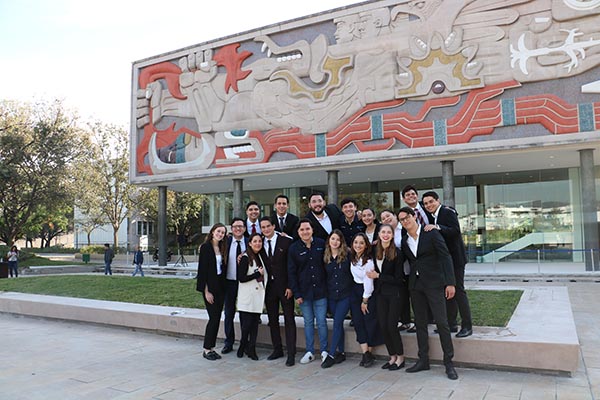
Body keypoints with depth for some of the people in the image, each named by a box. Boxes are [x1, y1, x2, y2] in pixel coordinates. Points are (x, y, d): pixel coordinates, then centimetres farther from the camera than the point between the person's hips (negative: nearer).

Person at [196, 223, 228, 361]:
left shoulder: (222, 248, 10)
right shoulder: (205, 247, -9)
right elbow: (202, 269, -12)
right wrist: (206, 291, -14)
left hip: (220, 287, 6)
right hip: (210, 286, -6)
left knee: (217, 318, 8)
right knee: (213, 317, -6)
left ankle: (212, 348, 16)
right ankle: (206, 349, 6)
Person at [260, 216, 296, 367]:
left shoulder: (286, 242, -6)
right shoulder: (260, 244, 6)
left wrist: (290, 286, -11)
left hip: (284, 286, -4)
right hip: (269, 287, 4)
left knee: (289, 320, 0)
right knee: (272, 320, 11)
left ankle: (291, 354, 5)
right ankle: (277, 350, 24)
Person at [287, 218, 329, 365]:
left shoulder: (321, 244, -2)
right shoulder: (294, 248, -2)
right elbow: (291, 272, -1)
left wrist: (329, 286, -1)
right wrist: (296, 293, -6)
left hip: (320, 290, 0)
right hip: (304, 291, 1)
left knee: (321, 322, 3)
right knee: (308, 322, 9)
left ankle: (324, 351, 17)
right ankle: (310, 352, 21)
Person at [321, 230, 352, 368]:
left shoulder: (347, 255, -5)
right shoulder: (325, 257, 5)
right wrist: (325, 292, 6)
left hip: (345, 295, -3)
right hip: (331, 296, 3)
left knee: (337, 323, -7)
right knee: (338, 323, 10)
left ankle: (332, 355, -2)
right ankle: (341, 352, 20)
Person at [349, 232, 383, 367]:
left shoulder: (369, 261, -18)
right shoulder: (352, 258, 1)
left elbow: (368, 281, -15)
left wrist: (365, 300, -10)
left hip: (368, 292, -5)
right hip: (355, 291, 5)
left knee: (370, 321, -2)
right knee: (358, 321, -2)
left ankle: (370, 352, 11)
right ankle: (365, 353, -1)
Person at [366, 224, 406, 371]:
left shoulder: (397, 253, -13)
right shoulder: (375, 251, 2)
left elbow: (398, 278, -13)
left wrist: (378, 276, -14)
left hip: (395, 293, -5)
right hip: (381, 293, 5)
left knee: (391, 326, -5)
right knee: (383, 326, 5)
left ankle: (400, 357, 13)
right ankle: (392, 357, 21)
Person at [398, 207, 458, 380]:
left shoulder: (431, 234, -5)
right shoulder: (404, 240, 9)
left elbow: (445, 257, -8)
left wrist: (450, 282, -13)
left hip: (433, 283, -5)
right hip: (415, 285, 5)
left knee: (441, 322, -6)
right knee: (420, 323, 10)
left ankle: (448, 362, 4)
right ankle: (423, 360, 19)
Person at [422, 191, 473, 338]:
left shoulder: (448, 212, -11)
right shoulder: (433, 216, 14)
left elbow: (455, 230, -23)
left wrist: (437, 227, -31)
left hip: (455, 258, -9)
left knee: (458, 290, -6)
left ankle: (467, 326, 1)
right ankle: (451, 323, 21)